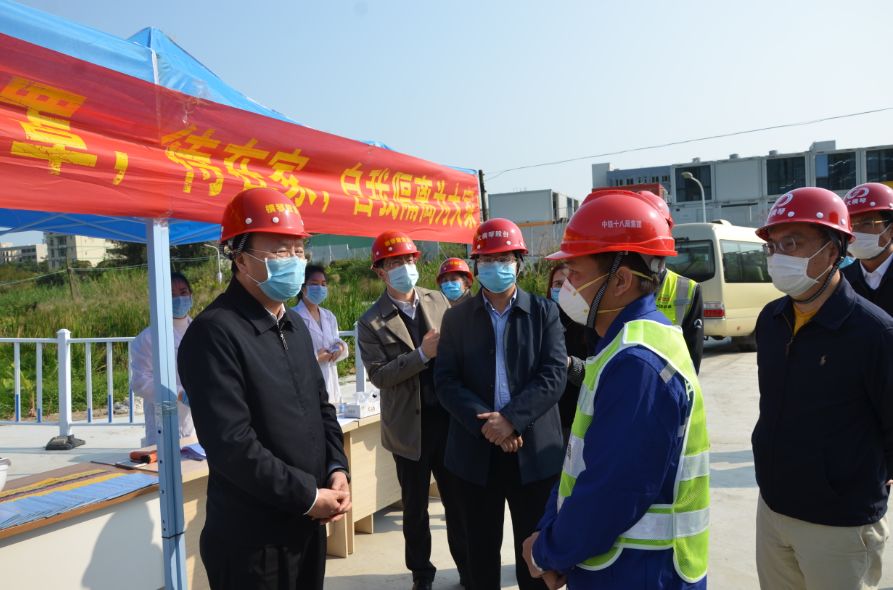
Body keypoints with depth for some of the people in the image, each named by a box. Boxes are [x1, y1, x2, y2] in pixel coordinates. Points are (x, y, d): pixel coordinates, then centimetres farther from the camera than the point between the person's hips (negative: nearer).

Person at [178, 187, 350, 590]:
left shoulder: (295, 325, 9)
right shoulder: (214, 332, -19)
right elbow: (231, 445, -24)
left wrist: (337, 470, -1)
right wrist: (307, 496, -16)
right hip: (251, 539, -8)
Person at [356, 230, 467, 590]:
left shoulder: (438, 301, 3)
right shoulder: (371, 323, -7)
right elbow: (379, 375, -15)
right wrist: (422, 354, -22)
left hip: (449, 418, 3)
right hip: (410, 426, -2)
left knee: (458, 499, 15)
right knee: (415, 507, 13)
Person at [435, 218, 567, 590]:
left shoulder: (544, 312, 2)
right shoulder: (456, 318, 5)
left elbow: (553, 375, -8)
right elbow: (446, 381, -3)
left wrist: (510, 419, -19)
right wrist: (484, 422, -16)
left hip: (534, 451, -1)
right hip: (475, 452, 1)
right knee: (481, 548, 14)